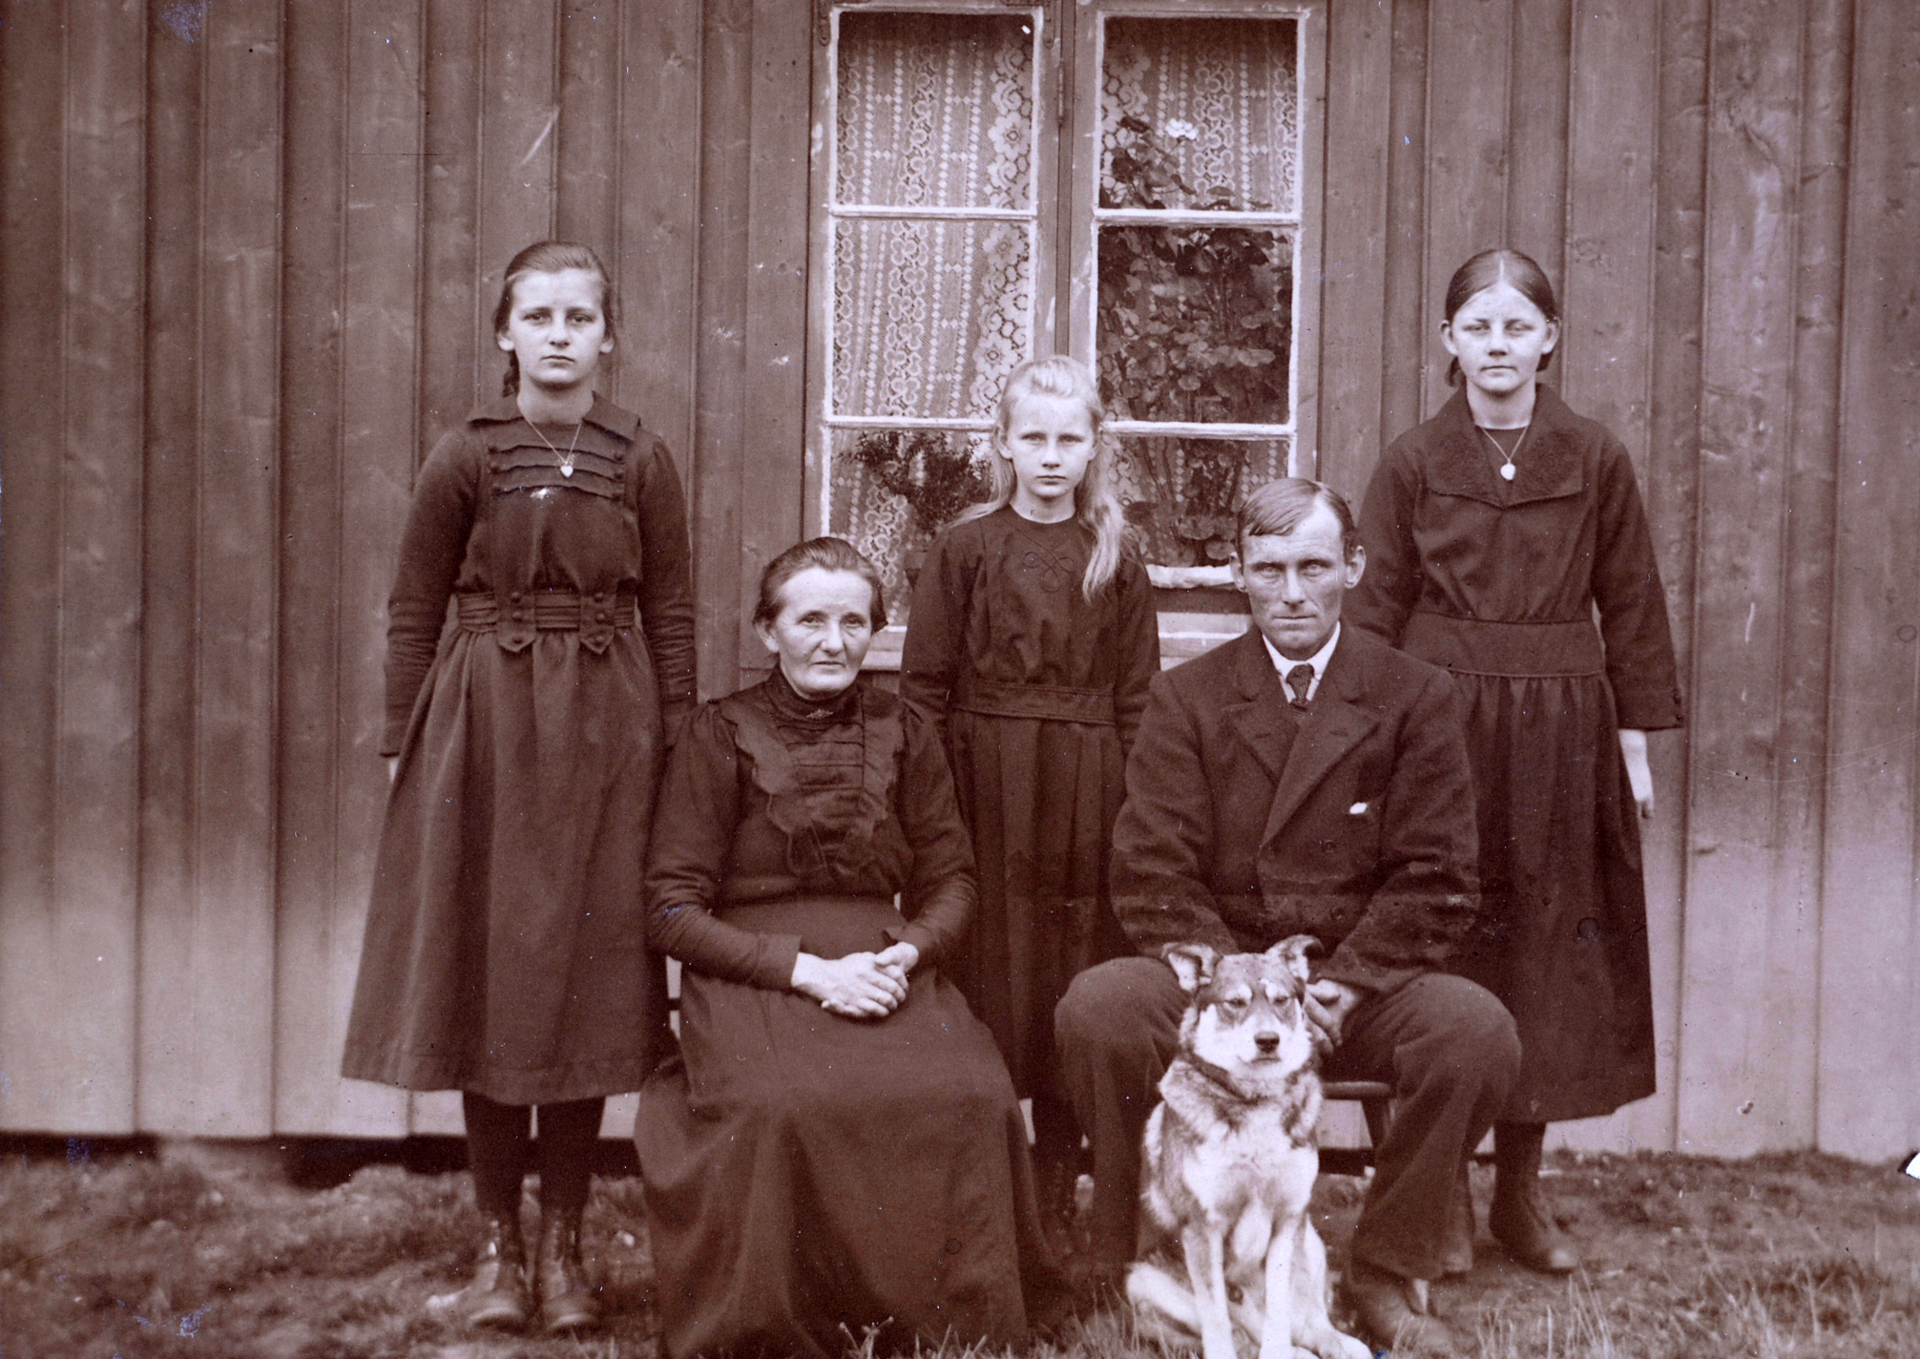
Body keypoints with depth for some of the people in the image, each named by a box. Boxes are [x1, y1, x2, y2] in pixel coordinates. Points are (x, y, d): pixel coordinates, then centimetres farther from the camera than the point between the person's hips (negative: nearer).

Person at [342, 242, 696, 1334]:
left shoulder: (642, 461, 3)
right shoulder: (466, 458, 1)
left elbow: (671, 618, 5)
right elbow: (415, 612, 4)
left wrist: (677, 749, 0)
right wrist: (404, 745, 0)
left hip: (605, 728, 0)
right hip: (482, 721, 0)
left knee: (587, 978, 4)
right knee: (485, 971, 4)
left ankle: (564, 1245, 16)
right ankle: (498, 1244, 16)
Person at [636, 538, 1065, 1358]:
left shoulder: (902, 735, 13)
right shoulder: (719, 737, 4)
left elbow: (951, 881, 14)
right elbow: (673, 912, -1)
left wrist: (907, 952, -9)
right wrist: (808, 969, -13)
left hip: (887, 973, 3)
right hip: (752, 979, -2)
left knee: (970, 1098, -28)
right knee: (783, 1106, -35)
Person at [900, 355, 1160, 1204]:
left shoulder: (1115, 562, 7)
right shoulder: (965, 549, 2)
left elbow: (1137, 698, 6)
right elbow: (924, 687, 1)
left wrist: (1127, 805, -3)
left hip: (1085, 801, 2)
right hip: (984, 791, -1)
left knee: (1076, 981, 5)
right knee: (986, 973, 1)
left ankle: (1058, 1188, 18)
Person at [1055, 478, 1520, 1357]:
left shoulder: (1415, 699, 7)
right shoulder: (1185, 699, 8)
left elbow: (1432, 882, 0)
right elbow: (1151, 876, -1)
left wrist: (1342, 984, -15)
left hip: (1363, 988, 0)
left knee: (1476, 1029, -29)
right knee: (1096, 1009, -29)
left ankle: (1383, 1277, -8)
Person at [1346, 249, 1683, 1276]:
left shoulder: (1596, 461, 4)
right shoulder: (1412, 462, 2)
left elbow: (1633, 610, 7)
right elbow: (1375, 611, 1)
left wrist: (1635, 742, 4)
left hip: (1563, 737, 1)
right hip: (1437, 721, -1)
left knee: (1550, 950, 6)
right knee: (1441, 953, 1)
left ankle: (1519, 1193, 18)